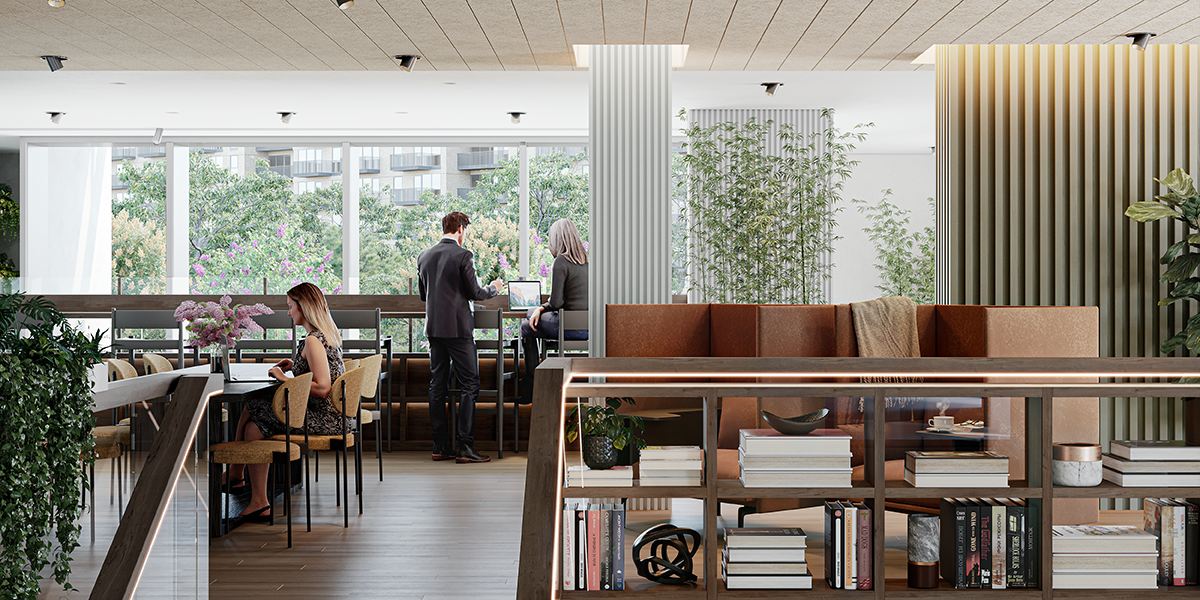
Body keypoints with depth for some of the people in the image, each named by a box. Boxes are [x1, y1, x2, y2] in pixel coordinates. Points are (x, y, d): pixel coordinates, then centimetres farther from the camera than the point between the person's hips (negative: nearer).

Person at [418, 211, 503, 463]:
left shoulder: (424, 256, 9)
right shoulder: (463, 255, -10)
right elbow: (474, 293, -9)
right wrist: (493, 288, 11)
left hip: (433, 327, 7)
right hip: (458, 327, -7)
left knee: (437, 386, 10)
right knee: (469, 386, -2)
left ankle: (440, 447, 12)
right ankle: (465, 447, -5)